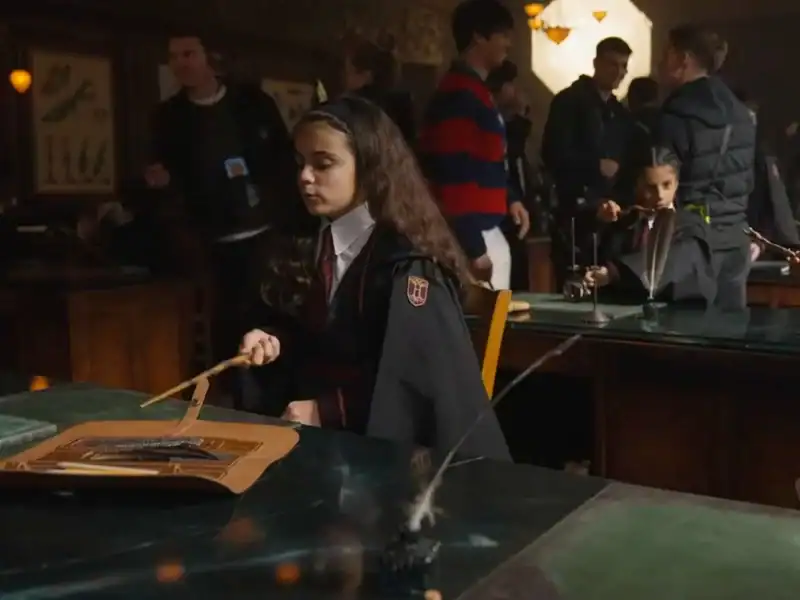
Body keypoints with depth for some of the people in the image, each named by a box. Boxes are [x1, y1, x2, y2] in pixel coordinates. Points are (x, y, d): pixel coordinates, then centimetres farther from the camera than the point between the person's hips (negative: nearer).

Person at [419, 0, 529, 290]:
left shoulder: (475, 91, 13)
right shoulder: (459, 95, -17)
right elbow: (453, 175, -23)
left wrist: (508, 199, 12)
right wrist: (474, 250, -22)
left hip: (486, 231, 10)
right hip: (471, 237, -10)